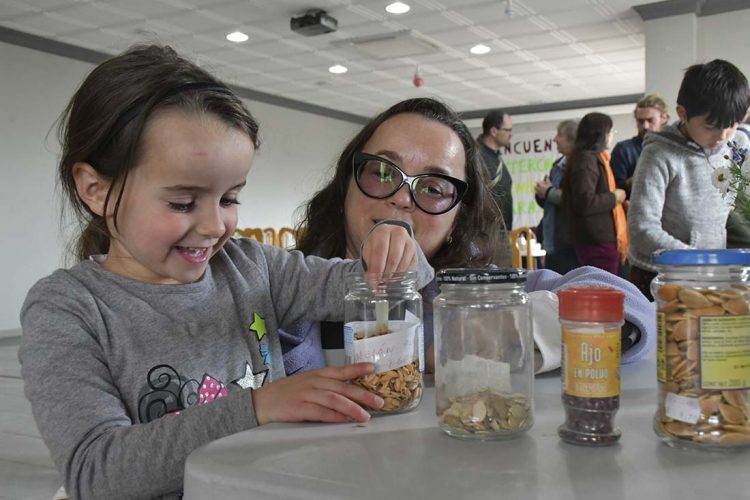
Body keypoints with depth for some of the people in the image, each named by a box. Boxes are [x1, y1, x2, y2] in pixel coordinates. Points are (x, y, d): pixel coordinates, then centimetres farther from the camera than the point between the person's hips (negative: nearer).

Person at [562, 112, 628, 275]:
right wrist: (614, 198, -11)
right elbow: (585, 203, -24)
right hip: (597, 243, -10)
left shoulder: (596, 158, 20)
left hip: (605, 240, 10)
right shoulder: (585, 159, -13)